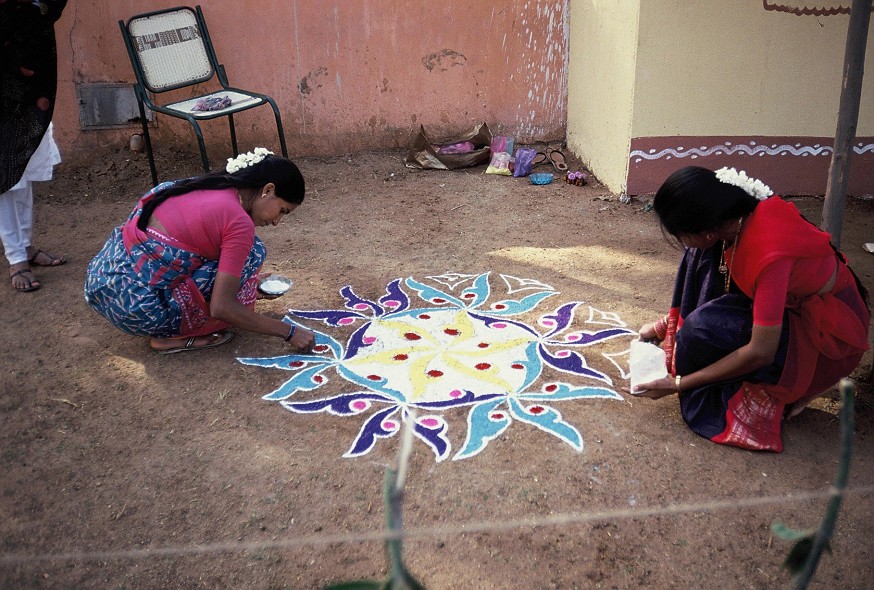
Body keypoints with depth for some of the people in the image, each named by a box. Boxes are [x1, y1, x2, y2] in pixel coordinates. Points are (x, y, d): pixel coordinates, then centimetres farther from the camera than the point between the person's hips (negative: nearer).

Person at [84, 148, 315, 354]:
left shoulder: (203, 186, 11)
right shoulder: (239, 222, -14)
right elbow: (221, 308, -15)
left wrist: (249, 283, 30)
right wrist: (289, 332, -6)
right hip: (134, 307, -9)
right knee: (251, 251, -4)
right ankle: (175, 336, 1)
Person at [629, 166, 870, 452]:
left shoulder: (769, 252, -37)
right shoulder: (737, 215, -15)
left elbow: (760, 353, -31)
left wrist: (680, 383, -24)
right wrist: (669, 323, 9)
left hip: (827, 330, -7)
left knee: (705, 329, -27)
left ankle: (795, 387, -5)